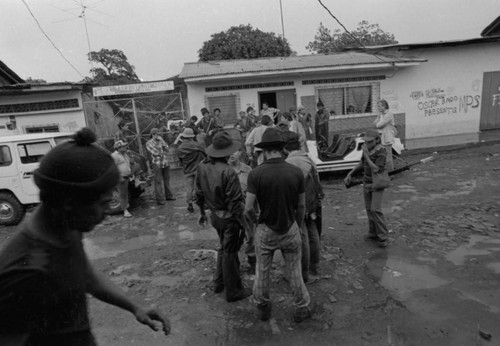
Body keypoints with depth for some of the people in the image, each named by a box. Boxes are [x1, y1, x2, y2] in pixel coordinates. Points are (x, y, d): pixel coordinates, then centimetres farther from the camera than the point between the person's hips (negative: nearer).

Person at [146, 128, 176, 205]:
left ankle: (168, 195, 26)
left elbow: (167, 150, 1)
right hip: (157, 164, -5)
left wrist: (162, 141, -5)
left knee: (167, 180, 13)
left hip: (166, 163, 5)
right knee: (158, 181, -3)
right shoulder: (149, 143, -2)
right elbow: (154, 153, -11)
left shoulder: (161, 140, 12)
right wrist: (163, 152, -4)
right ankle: (160, 199, 2)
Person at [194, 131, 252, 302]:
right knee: (230, 253, 8)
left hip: (214, 215, 7)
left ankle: (219, 283, 39)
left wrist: (202, 212, 20)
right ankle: (233, 291, 25)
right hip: (229, 217, -7)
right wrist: (244, 221, -14)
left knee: (224, 248, 26)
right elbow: (235, 202, -24)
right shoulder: (228, 172, -27)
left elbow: (199, 193, 7)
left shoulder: (202, 167, -3)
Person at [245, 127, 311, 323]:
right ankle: (301, 309, 34)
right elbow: (301, 206, -1)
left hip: (266, 230, -1)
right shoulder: (296, 172, -10)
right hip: (290, 229, 1)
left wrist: (256, 221, 7)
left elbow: (248, 208, -15)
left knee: (262, 272, 19)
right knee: (295, 272, 18)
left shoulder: (256, 173, -16)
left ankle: (262, 308, 38)